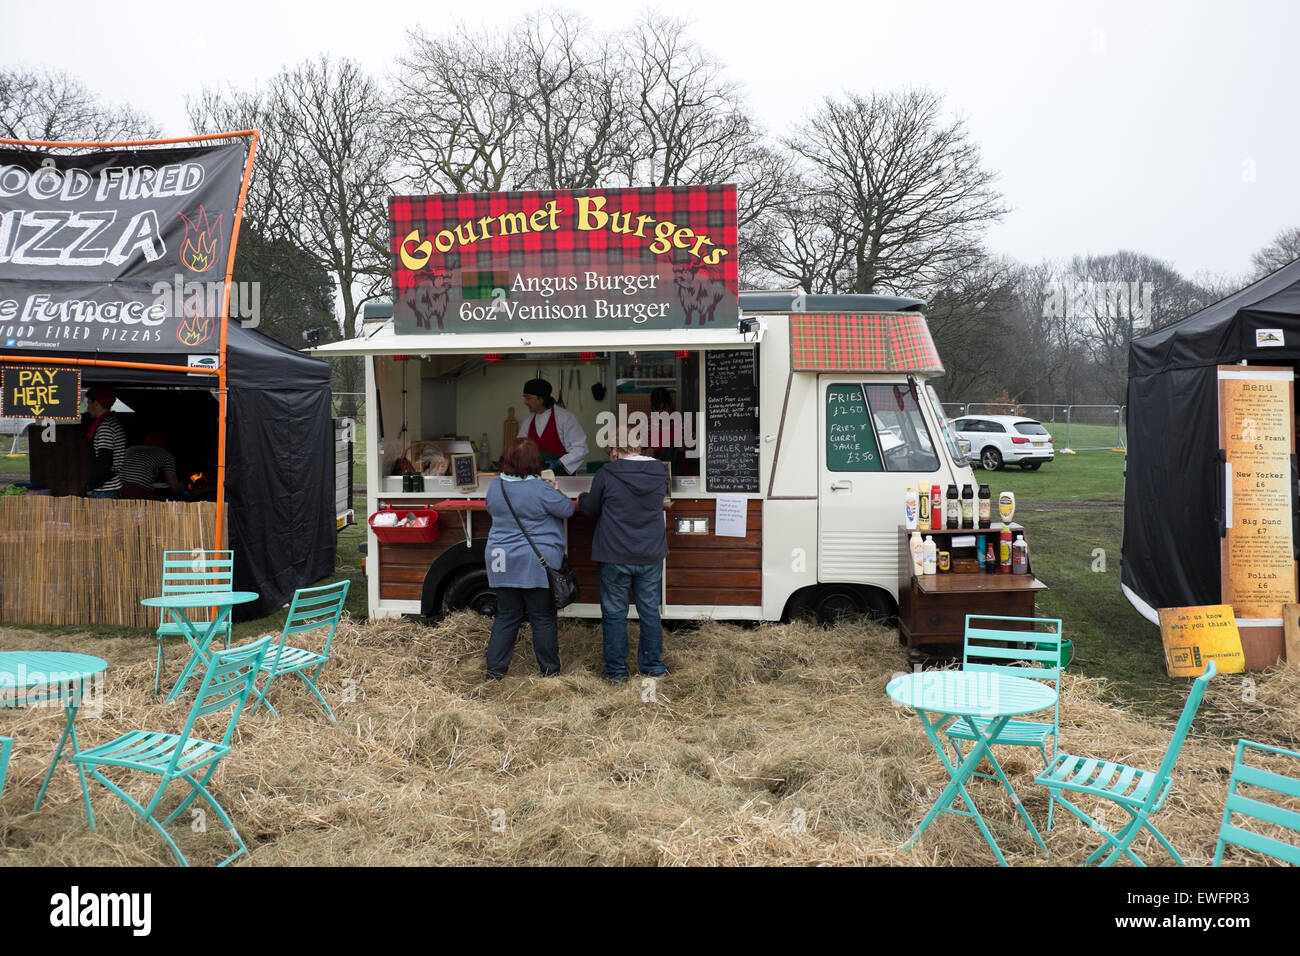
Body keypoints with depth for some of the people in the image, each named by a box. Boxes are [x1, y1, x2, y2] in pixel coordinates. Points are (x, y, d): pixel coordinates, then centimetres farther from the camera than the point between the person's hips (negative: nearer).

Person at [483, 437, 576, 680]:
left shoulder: (495, 486, 1)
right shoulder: (540, 490, -17)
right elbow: (567, 509, -6)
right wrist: (554, 491, 11)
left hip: (502, 562, 5)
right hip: (536, 565, -5)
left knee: (506, 616, 13)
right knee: (543, 618, 7)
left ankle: (495, 669, 15)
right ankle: (549, 669, 18)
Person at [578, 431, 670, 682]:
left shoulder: (606, 475, -12)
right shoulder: (660, 473, -1)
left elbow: (591, 509, 0)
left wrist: (582, 499, 24)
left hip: (615, 557, -3)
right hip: (651, 556, 3)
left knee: (615, 614, 8)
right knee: (650, 611, 15)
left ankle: (616, 670, 15)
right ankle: (652, 664, 25)